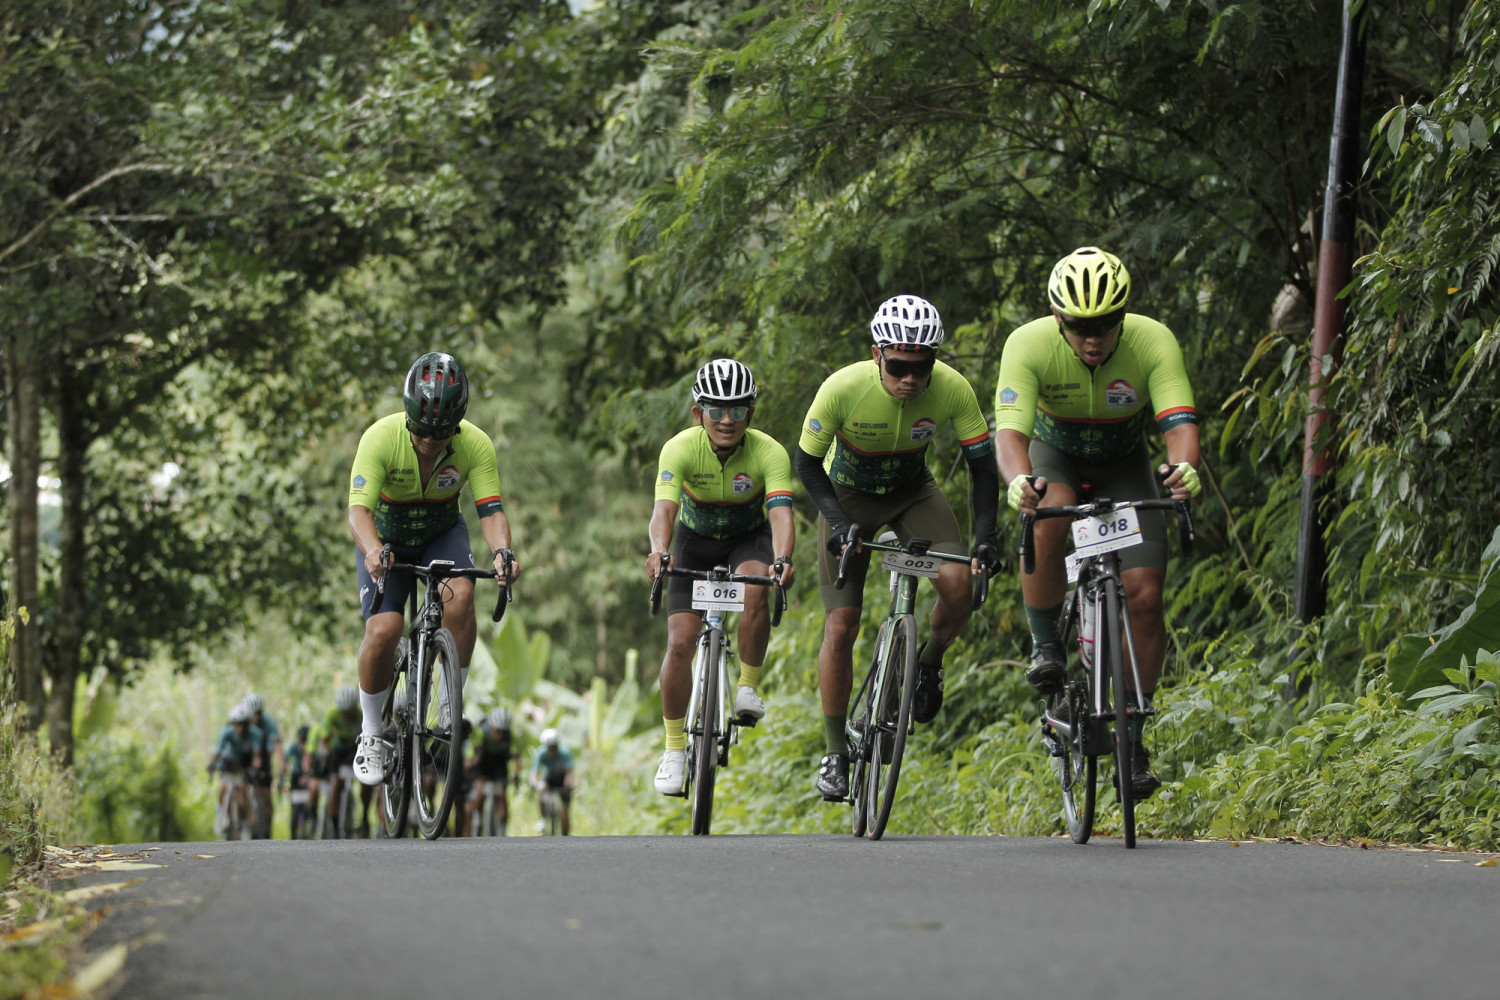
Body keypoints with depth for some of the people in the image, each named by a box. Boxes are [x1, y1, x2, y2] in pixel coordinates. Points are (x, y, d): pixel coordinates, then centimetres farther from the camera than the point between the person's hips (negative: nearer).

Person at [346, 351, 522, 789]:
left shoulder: (475, 445, -24)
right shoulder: (381, 438, -30)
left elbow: (491, 509, -26)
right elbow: (359, 507, -37)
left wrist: (502, 551, -48)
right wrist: (373, 550, -57)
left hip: (442, 534, 1)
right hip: (386, 540, -1)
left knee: (459, 593, -31)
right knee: (383, 630, -22)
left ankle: (453, 701, -13)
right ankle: (371, 733, -1)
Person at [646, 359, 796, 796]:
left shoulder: (769, 453, -28)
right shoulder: (680, 449, -28)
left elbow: (781, 514, -40)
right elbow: (664, 508, -41)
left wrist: (782, 559, -61)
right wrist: (659, 551, -62)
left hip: (749, 538, -1)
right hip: (695, 541, 1)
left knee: (755, 591, -35)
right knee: (680, 642, -12)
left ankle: (748, 686, -14)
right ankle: (675, 748, 3)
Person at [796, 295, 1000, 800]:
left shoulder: (953, 389, -27)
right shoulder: (843, 388, -32)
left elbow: (982, 465, -16)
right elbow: (808, 462, -18)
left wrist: (984, 539, -26)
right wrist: (838, 522, -31)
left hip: (912, 491, 1)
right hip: (848, 496, -1)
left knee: (958, 581, -25)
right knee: (840, 626, -10)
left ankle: (929, 662, 6)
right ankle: (835, 753, 2)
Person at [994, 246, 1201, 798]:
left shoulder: (1153, 343, -29)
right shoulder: (1029, 344, -31)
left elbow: (1180, 422, -39)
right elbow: (1009, 429, -41)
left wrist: (1184, 467, -62)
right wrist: (1018, 480, -63)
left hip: (1123, 462, 1)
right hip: (1054, 453, -1)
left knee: (1145, 594, -12)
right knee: (1048, 519, -37)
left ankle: (1133, 737, 2)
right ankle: (1045, 645, -13)